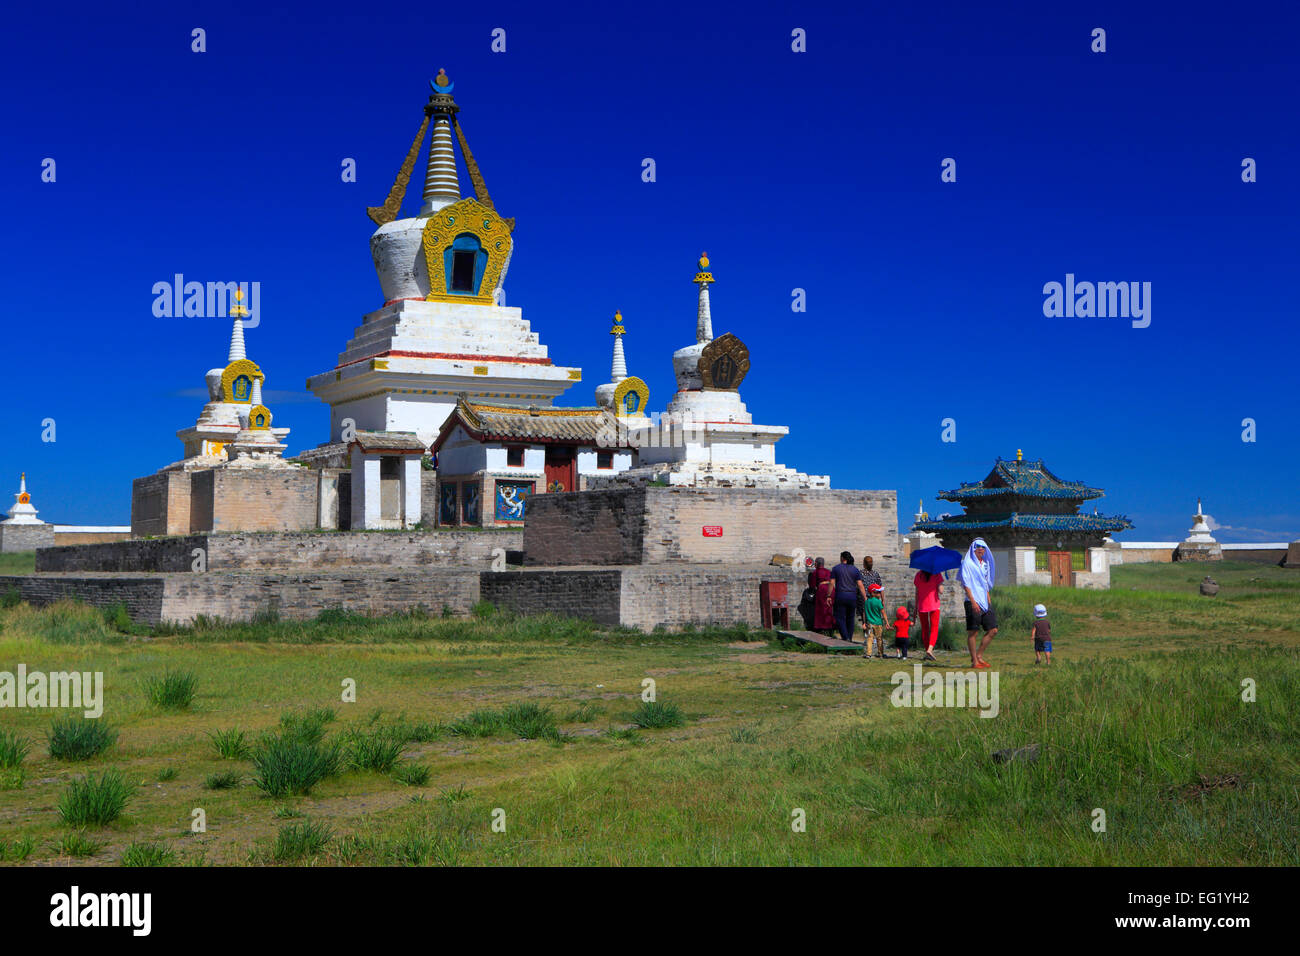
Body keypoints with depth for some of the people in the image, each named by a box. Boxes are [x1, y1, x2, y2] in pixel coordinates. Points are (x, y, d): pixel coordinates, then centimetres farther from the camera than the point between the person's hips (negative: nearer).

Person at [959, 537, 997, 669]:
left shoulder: (985, 564, 18)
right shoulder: (967, 563, -5)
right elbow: (965, 584, -11)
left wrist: (989, 600, 17)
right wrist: (973, 601, -18)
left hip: (985, 602, 8)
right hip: (972, 602, -8)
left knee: (993, 630, 2)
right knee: (972, 632, -5)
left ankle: (979, 655, 12)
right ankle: (974, 661, 0)